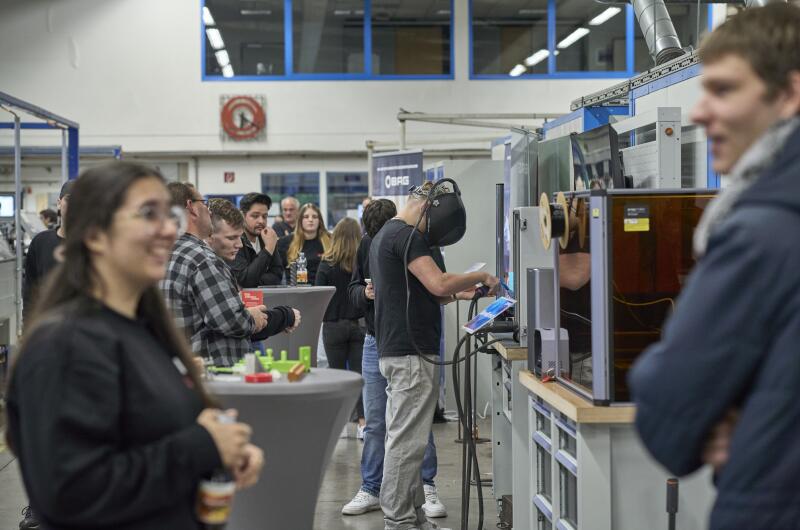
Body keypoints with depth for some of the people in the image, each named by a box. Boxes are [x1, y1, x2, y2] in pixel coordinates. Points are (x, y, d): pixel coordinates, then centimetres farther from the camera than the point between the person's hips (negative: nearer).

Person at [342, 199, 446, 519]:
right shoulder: (367, 244, 2)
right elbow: (353, 289, 10)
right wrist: (365, 292, -13)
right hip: (376, 343, 4)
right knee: (375, 422, 10)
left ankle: (427, 487, 14)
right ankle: (371, 489, 20)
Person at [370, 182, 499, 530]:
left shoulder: (385, 235, 20)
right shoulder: (407, 236, -13)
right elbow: (438, 283, -23)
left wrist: (456, 294, 16)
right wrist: (481, 276, -9)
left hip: (394, 351, 11)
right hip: (412, 353, -11)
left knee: (405, 438, 13)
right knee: (407, 440, -7)